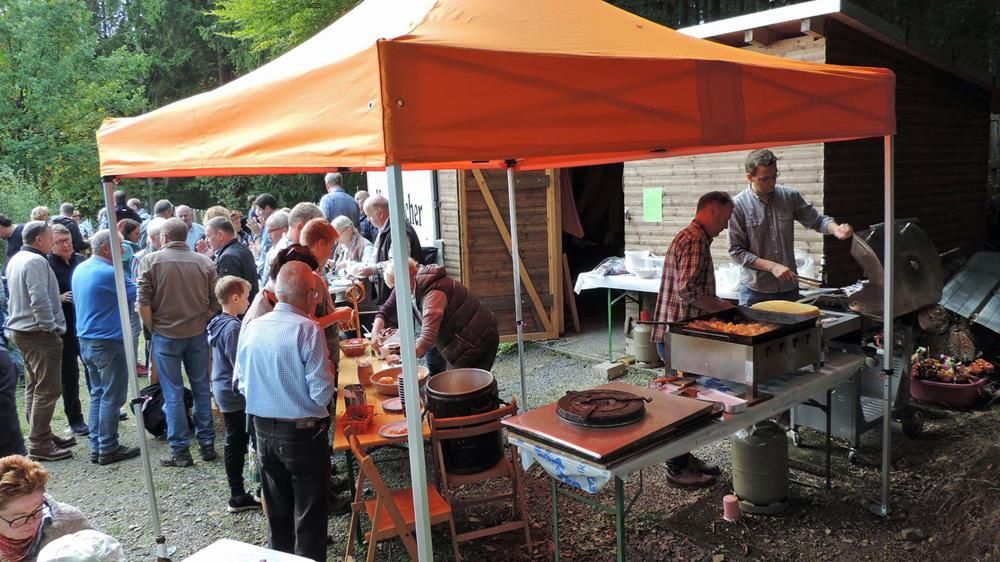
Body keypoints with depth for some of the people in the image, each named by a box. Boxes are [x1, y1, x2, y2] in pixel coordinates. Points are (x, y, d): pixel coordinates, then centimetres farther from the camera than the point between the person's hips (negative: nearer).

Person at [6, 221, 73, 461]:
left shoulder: (16, 260, 13)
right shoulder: (36, 262, -18)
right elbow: (40, 300, -25)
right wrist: (51, 327, -16)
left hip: (21, 330, 11)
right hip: (39, 333, -11)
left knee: (34, 387, 16)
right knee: (47, 389, -6)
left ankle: (41, 435, 25)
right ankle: (39, 444, -4)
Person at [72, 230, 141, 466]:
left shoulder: (80, 270, 10)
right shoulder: (108, 273, -19)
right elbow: (136, 294, -15)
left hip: (86, 339, 9)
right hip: (109, 341, -9)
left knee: (97, 393, 15)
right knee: (112, 397, -1)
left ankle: (96, 446, 19)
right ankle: (108, 449, 3)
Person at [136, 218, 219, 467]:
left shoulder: (151, 261, -7)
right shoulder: (204, 262, -1)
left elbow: (143, 302, -9)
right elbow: (215, 302, 1)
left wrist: (153, 329, 3)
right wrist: (202, 322, 12)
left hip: (165, 334, -2)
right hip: (198, 334, 2)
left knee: (173, 394, 4)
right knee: (202, 389, 12)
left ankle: (180, 451, 9)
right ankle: (207, 444, 18)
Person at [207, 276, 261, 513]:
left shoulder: (218, 323, 10)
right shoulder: (232, 327, -20)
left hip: (224, 391, 10)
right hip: (235, 395, -10)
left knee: (235, 443, 14)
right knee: (237, 443, -1)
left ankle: (238, 495, 21)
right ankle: (238, 497, 7)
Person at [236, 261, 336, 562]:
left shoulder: (251, 328, -2)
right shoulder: (307, 329, -19)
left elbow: (242, 383, 6)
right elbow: (322, 393, -19)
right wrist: (330, 380, 2)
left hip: (264, 430, 6)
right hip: (303, 433, -5)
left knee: (277, 512, 21)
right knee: (310, 516, 10)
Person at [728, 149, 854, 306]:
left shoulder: (790, 196, 2)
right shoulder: (738, 205, -9)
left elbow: (817, 220, 10)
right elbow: (736, 251, -10)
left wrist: (836, 229, -12)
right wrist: (772, 266, -17)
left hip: (789, 287, 4)